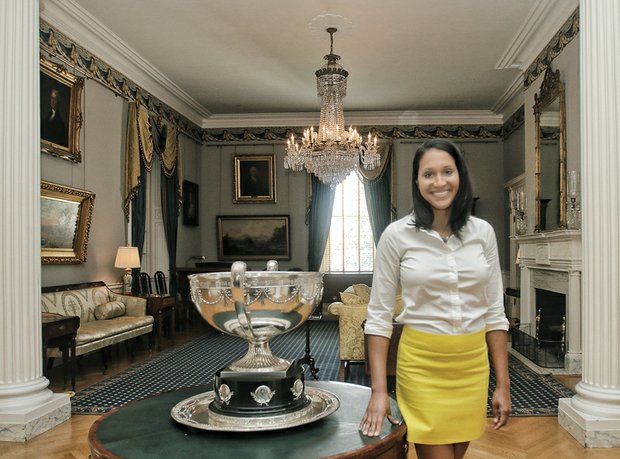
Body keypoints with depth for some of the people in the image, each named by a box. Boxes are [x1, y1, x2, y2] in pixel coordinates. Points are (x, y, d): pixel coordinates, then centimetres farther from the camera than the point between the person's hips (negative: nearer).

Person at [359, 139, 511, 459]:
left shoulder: (482, 232, 0)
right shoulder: (397, 235, -9)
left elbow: (494, 311, 5)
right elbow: (379, 315, -6)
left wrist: (502, 384, 4)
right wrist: (379, 390, -9)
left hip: (473, 365, 4)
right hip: (422, 364, -3)